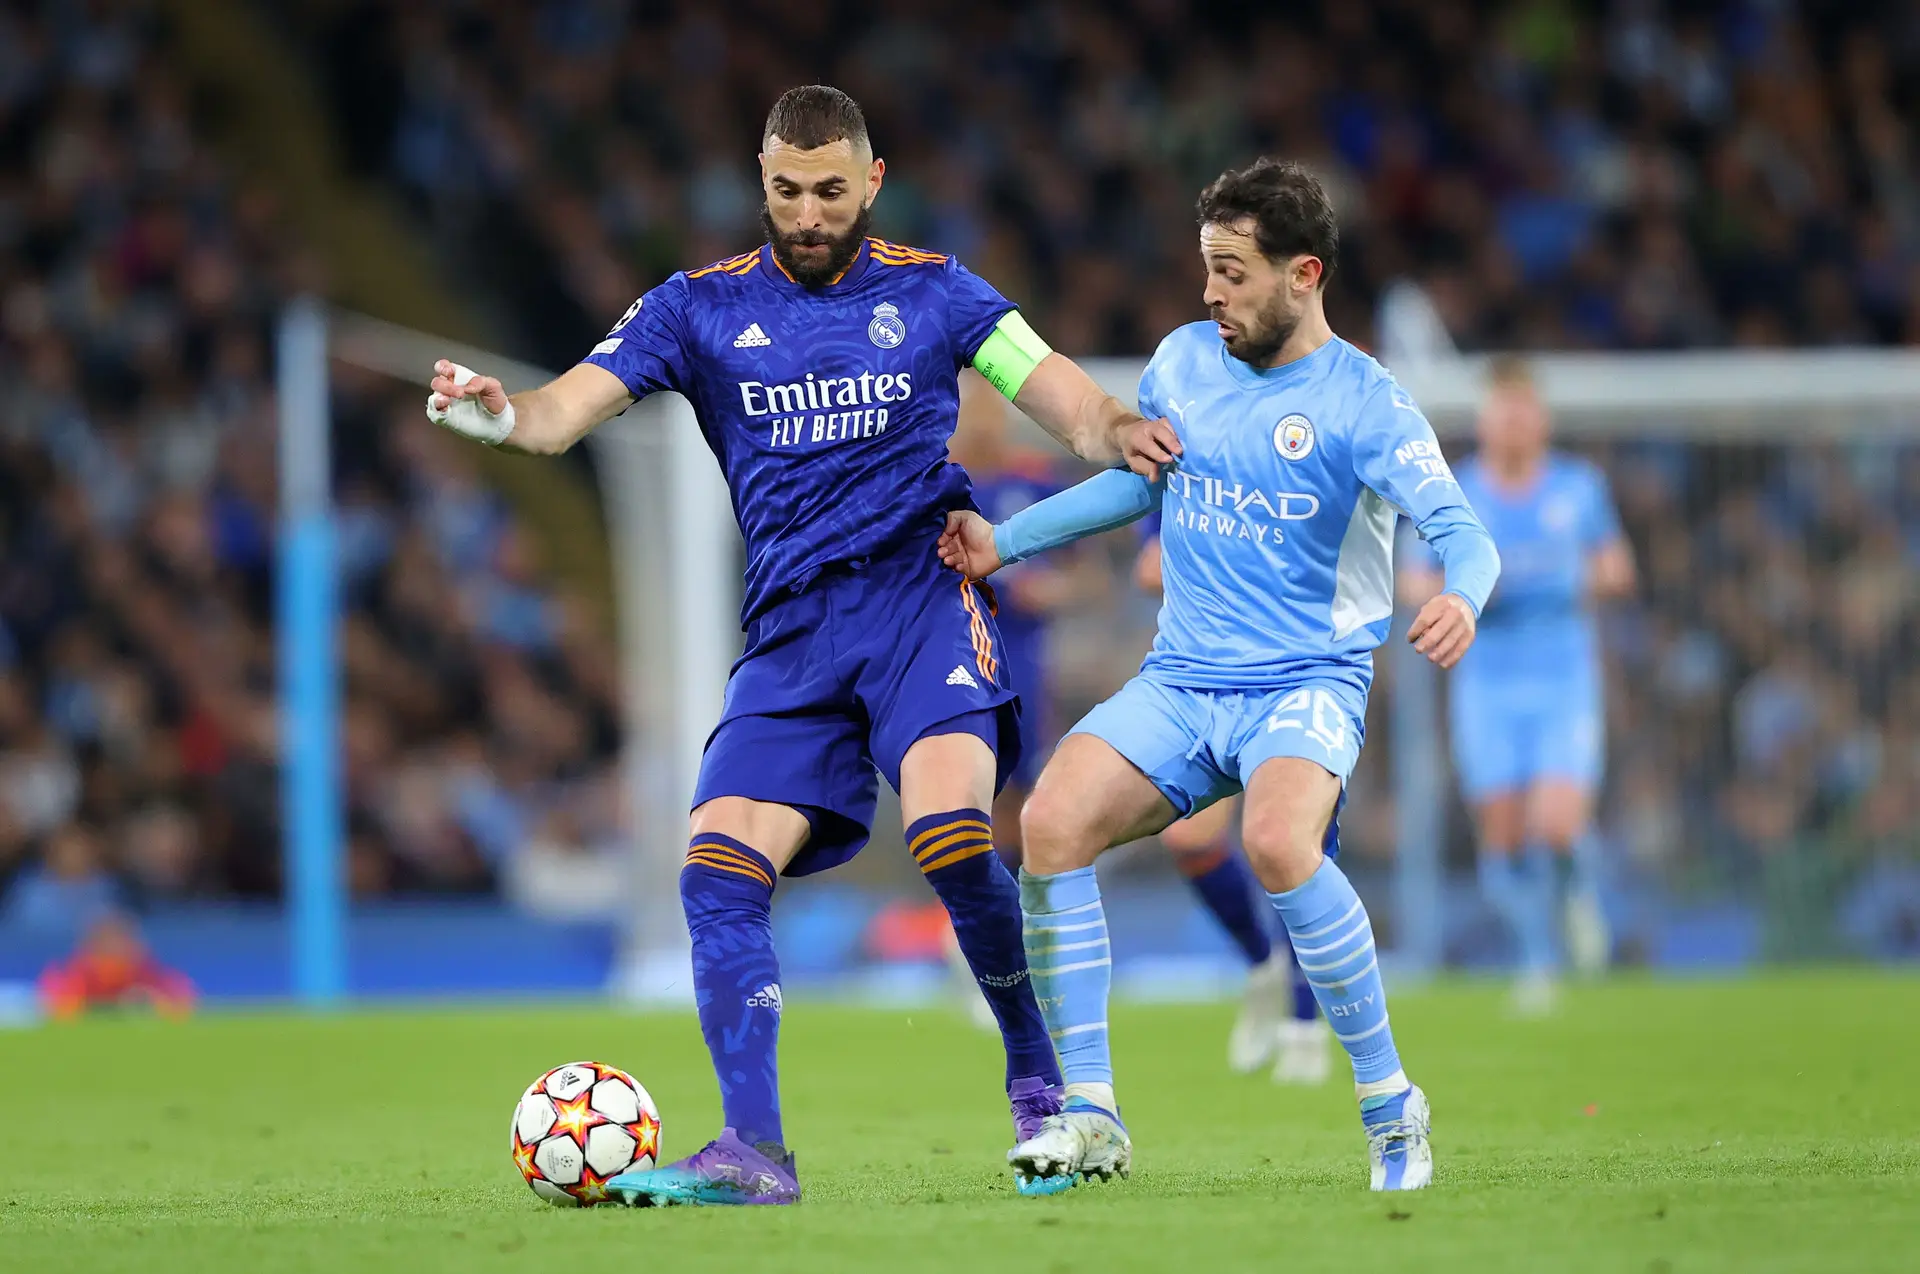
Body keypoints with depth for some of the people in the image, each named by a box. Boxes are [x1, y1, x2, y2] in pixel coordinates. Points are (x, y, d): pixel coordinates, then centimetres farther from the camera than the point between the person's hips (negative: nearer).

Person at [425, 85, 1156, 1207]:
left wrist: (1118, 431, -15)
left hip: (921, 590, -3)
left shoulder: (933, 292, 8)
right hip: (793, 629, 3)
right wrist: (498, 414, -23)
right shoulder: (703, 306, 10)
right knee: (720, 872, -12)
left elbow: (1063, 396, 9)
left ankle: (1044, 1086, -7)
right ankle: (754, 1154, -12)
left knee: (952, 829, -26)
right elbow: (567, 413, 0)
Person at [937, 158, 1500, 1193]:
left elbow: (1460, 531, -19)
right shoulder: (1184, 358, 8)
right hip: (1180, 679, 5)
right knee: (1051, 826, -19)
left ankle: (1391, 1108, -18)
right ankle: (1090, 1119, -10)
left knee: (1278, 842, -35)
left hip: (1308, 681, -5)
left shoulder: (1361, 401, -9)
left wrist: (1460, 599, -42)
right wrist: (1002, 543, 21)